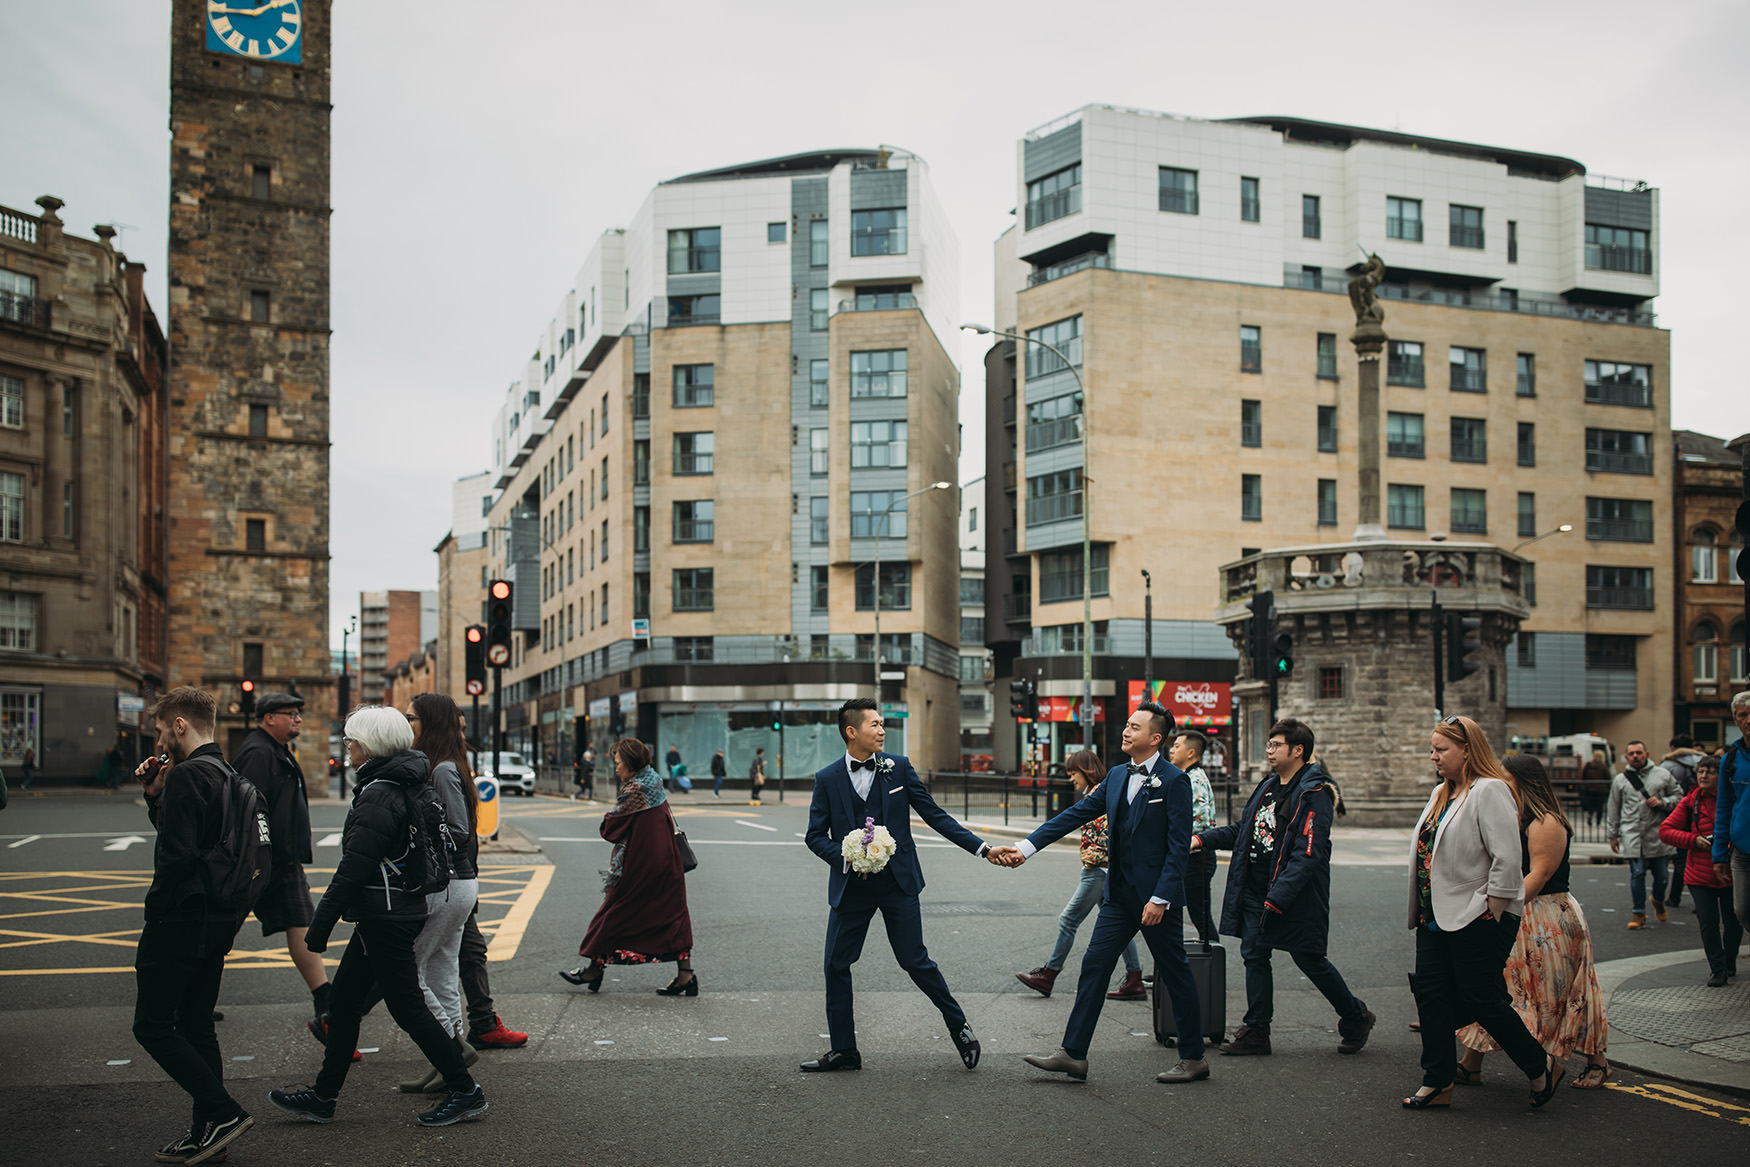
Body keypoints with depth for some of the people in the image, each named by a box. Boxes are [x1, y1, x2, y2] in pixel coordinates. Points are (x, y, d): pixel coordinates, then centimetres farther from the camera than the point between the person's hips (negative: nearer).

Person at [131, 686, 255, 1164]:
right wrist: (156, 795, 11)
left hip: (181, 919, -9)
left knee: (153, 1026, -1)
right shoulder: (226, 774, 13)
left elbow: (176, 856, -23)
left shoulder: (187, 775, -17)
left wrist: (155, 911, -12)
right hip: (220, 920, 9)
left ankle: (223, 1112, -7)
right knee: (196, 1026, 15)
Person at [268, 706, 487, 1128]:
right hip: (388, 915, 10)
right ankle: (323, 1096, 25)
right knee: (343, 1000, 15)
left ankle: (466, 1092, 5)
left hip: (386, 917, -10)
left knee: (407, 1007, -2)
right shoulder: (400, 785, 11)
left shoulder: (379, 796, -20)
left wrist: (320, 925, -16)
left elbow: (353, 868, -21)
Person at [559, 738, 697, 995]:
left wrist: (607, 821, 8)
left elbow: (610, 828, -14)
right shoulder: (655, 785, 10)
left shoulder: (635, 789, -17)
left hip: (639, 865, -8)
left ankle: (595, 969, 19)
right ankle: (686, 975, 3)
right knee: (672, 915, 6)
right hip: (666, 861, 8)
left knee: (615, 913, 6)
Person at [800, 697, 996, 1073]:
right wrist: (847, 856, -15)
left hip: (897, 882, -1)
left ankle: (959, 1026, 20)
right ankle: (843, 1049, 17)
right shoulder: (827, 779, 1)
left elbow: (935, 815, 2)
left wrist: (981, 847, -3)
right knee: (836, 964, 3)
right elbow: (815, 835, 4)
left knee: (915, 961, 0)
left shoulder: (899, 767, 0)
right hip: (851, 885, 1)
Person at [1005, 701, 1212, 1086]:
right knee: (1094, 967, 2)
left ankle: (1193, 1059, 19)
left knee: (1176, 976, 5)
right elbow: (1075, 815, 9)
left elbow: (1179, 845, -15)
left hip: (1156, 895, -7)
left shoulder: (1175, 781, -11)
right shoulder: (1117, 776, 10)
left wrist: (1160, 899, -20)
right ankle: (1073, 1055, 5)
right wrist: (1025, 848, 2)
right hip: (1120, 895, 7)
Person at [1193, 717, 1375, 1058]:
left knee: (1310, 960, 3)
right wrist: (1202, 839, 6)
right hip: (1255, 891, 8)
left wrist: (1277, 898, -25)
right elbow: (1242, 830, 19)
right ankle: (1256, 1031, 17)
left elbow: (1308, 854, -21)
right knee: (1254, 955, 7)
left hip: (1295, 897, -8)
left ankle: (1356, 1018, 25)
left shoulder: (1313, 794, -15)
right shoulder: (1267, 786, 12)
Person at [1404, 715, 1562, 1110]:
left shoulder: (1490, 791, -14)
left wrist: (1492, 915, -19)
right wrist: (1424, 911, 14)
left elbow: (1507, 859, -20)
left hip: (1477, 919, -9)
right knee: (1431, 995, 5)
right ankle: (1437, 1083, 12)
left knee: (1481, 1000, -2)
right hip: (1437, 919, 9)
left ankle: (1541, 1066, 17)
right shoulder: (1442, 793, 15)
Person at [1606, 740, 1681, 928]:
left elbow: (1678, 797, 13)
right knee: (1637, 874, -5)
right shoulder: (1620, 780, 11)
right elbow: (1613, 810, 16)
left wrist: (1662, 802, -7)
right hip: (1633, 836, 0)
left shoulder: (1663, 775, 9)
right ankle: (1639, 913, 6)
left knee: (1661, 874, 5)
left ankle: (1658, 901, 36)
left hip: (1658, 834, 0)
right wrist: (1613, 835, 14)